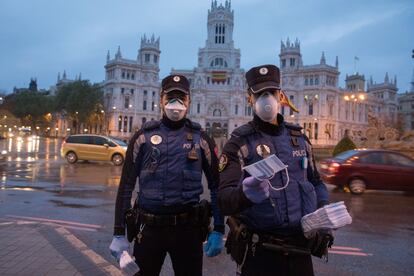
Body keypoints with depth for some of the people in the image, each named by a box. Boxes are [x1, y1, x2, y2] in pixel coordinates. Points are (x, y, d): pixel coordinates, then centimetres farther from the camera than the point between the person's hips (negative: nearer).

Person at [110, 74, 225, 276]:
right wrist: (119, 233, -2)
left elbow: (216, 186, 4)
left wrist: (219, 230, 0)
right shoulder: (144, 136, 0)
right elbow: (126, 186, 1)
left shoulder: (201, 139, 2)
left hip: (188, 228, 0)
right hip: (149, 226, 0)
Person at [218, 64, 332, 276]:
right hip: (259, 251, -4)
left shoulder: (299, 138, 7)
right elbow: (225, 200, -19)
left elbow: (315, 182, 19)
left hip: (300, 249, 5)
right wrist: (246, 194, -40)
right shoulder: (239, 143, -9)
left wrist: (324, 210, 0)